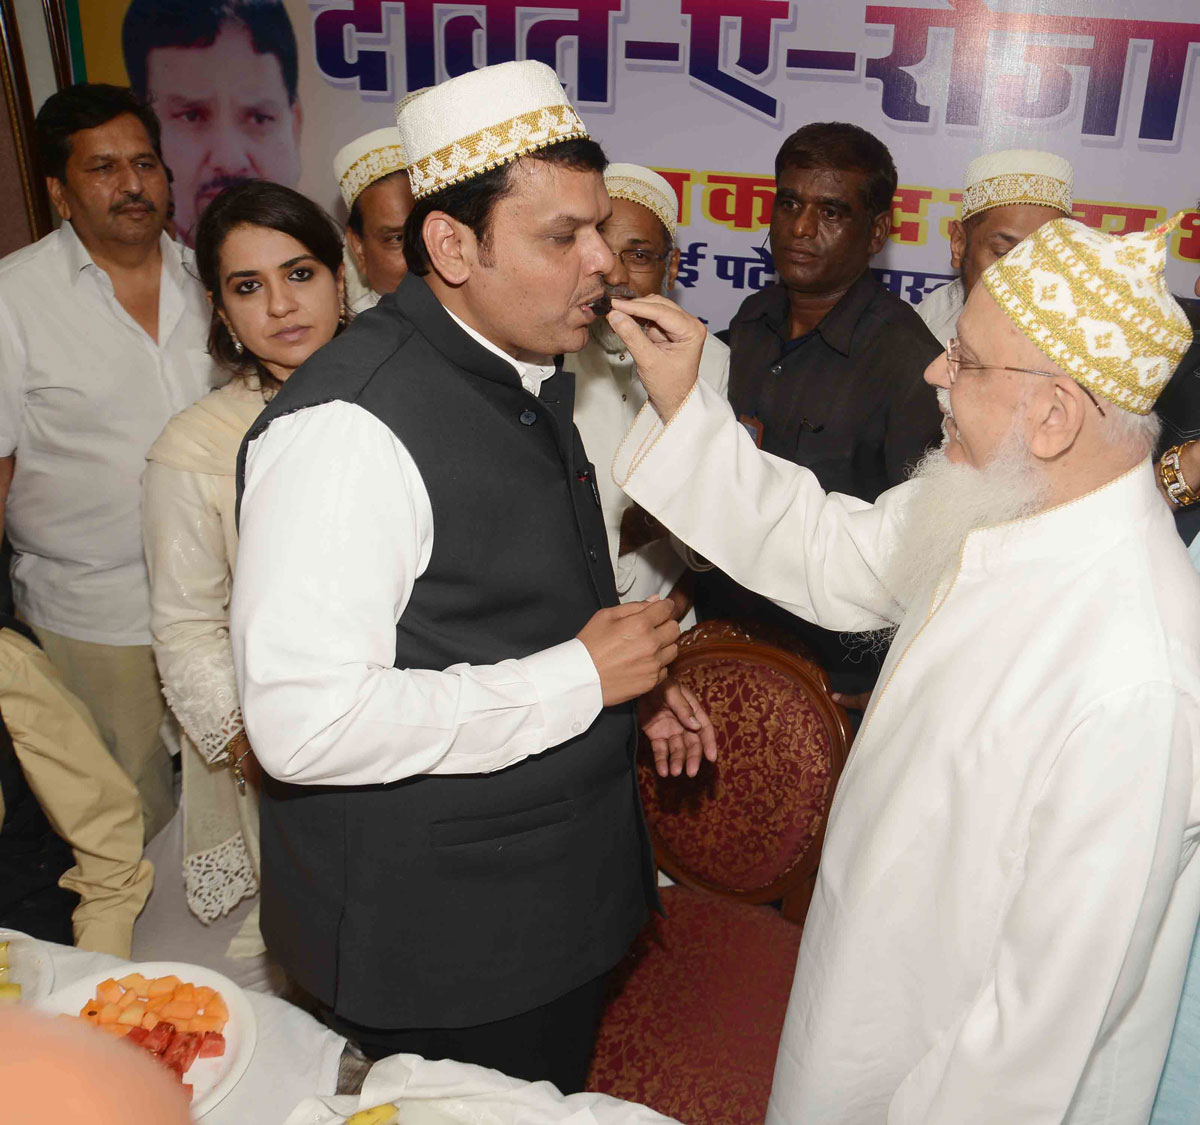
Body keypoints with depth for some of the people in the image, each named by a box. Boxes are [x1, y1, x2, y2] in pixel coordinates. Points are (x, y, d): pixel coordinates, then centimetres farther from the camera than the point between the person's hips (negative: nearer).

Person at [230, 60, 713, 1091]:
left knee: (554, 1096, 26)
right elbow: (305, 721, -32)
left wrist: (631, 677, 3)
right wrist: (580, 677, -25)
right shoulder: (351, 423, -26)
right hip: (430, 943, -8)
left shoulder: (527, 373, 5)